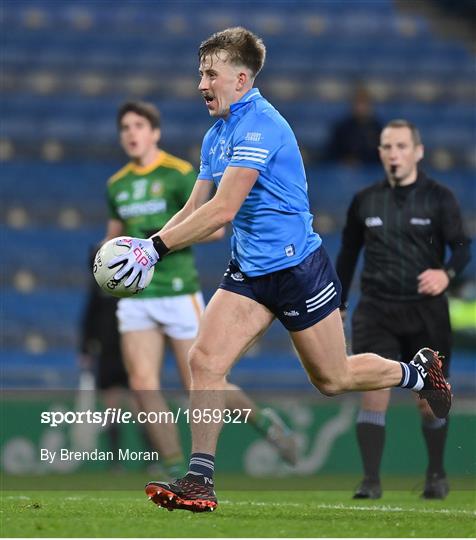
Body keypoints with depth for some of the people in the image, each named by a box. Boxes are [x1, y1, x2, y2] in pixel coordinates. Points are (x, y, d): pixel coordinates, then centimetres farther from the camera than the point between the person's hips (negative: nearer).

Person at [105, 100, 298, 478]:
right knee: (143, 383, -10)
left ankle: (263, 420, 25)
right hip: (135, 296, 5)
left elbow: (215, 227, -8)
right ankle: (178, 475, -5)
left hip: (178, 291, -5)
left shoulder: (179, 174, -5)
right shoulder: (117, 185, 13)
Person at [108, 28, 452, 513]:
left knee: (333, 379, 9)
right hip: (248, 272, 7)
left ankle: (418, 373, 36)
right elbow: (193, 212, 12)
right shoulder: (215, 135, 9)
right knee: (204, 359, -12)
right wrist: (146, 245, -4)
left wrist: (156, 248, -29)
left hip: (296, 267, -7)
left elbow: (222, 210, -29)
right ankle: (199, 481, -10)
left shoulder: (260, 126, -22)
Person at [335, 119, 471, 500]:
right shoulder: (365, 201, 7)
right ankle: (371, 480, -9)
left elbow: (462, 247, -6)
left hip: (426, 312, -1)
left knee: (430, 400, 5)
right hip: (376, 311, 1)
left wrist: (447, 273, -27)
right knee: (373, 393, -12)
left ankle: (436, 475, 26)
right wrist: (337, 305, 18)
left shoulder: (439, 198, -1)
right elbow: (348, 253, 17)